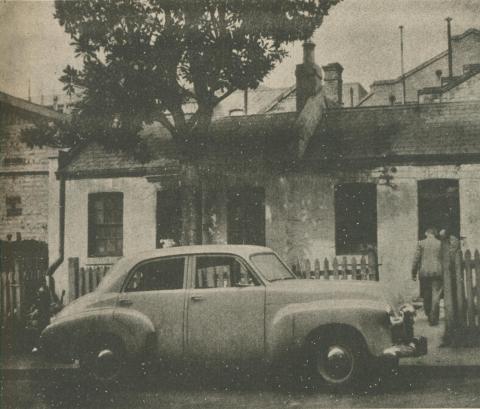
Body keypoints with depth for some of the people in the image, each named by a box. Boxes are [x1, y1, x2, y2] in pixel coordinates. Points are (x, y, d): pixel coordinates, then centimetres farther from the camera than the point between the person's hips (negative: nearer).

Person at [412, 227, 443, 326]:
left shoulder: (421, 243, 1)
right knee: (436, 295, 0)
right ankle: (434, 319, -5)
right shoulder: (440, 243, 3)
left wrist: (413, 273, 5)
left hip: (424, 272, 1)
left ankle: (429, 316, 24)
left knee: (426, 295, 14)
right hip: (437, 272, 0)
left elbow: (416, 259, -1)